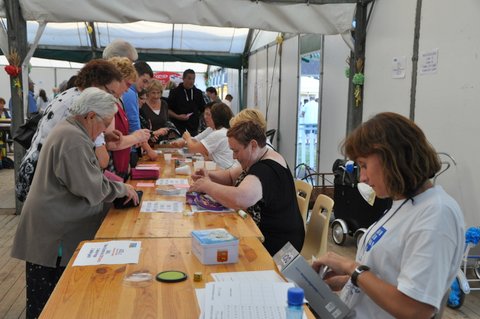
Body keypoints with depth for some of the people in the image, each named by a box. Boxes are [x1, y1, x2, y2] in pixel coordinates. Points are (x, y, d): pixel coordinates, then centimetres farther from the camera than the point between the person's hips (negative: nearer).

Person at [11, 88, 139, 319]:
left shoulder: (68, 129, 13)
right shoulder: (74, 140, -22)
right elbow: (91, 189, -24)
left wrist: (114, 185, 9)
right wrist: (121, 188, -7)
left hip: (54, 227, 11)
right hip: (54, 235, -11)